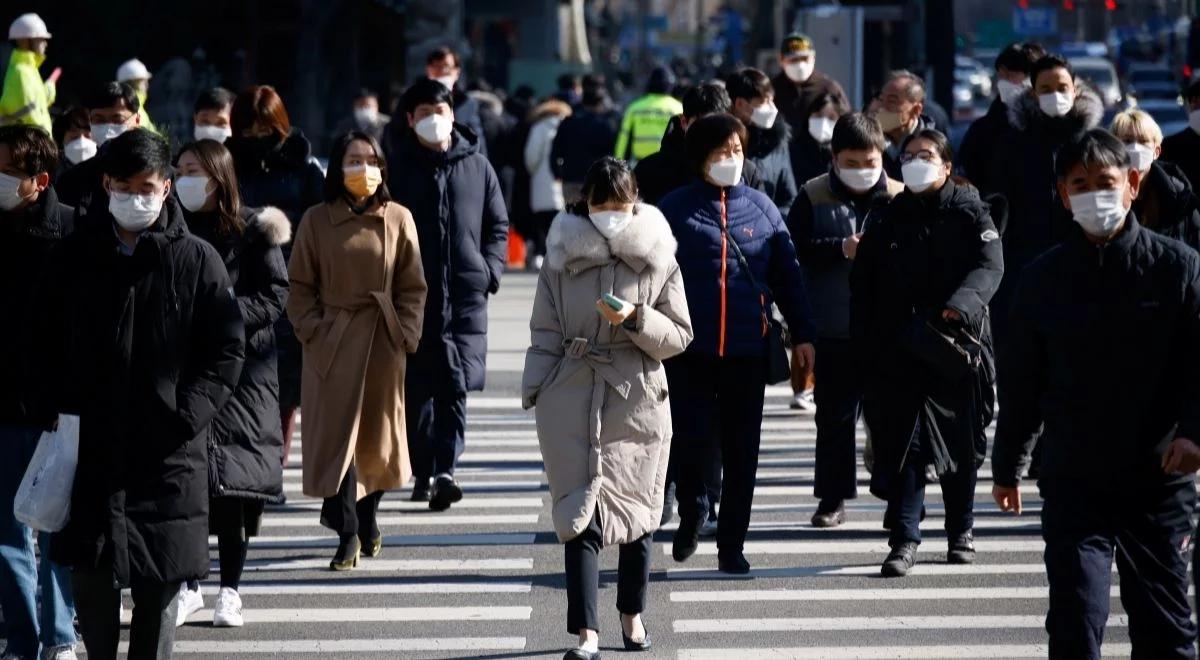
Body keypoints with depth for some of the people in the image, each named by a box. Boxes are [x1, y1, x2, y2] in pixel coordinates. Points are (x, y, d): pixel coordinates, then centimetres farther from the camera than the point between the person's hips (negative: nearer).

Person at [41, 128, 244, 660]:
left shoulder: (196, 261, 1)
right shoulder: (75, 257, 7)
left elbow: (227, 350, 1)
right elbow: (51, 346, 11)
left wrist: (188, 415, -11)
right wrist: (63, 412, -1)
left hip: (169, 453, -1)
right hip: (91, 448, 2)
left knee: (159, 585, 3)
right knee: (90, 577, 1)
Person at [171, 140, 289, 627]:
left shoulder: (251, 230, -1)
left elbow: (275, 296, -3)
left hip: (241, 366, -2)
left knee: (234, 483, 0)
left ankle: (230, 591, 9)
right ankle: (189, 587, 8)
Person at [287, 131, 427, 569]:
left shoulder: (398, 219, 3)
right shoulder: (317, 221, 1)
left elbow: (412, 286, 6)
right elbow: (300, 286, 3)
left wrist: (406, 334, -3)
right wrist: (313, 331, -8)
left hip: (383, 342, 2)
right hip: (332, 343, -2)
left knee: (379, 432, 10)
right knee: (336, 432, -8)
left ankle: (368, 519, 31)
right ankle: (347, 534, -7)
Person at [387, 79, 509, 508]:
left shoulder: (476, 166, 9)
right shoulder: (399, 169, 4)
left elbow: (498, 225, 14)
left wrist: (490, 271, 1)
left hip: (466, 295, 0)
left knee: (456, 386, -7)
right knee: (417, 388, 4)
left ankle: (445, 469, -11)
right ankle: (424, 472, 12)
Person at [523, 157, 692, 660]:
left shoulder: (658, 257, 1)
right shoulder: (563, 257, 2)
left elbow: (680, 335, 1)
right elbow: (546, 334, 8)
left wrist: (636, 319, -15)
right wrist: (535, 392, 1)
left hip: (639, 399, 1)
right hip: (574, 399, -1)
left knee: (637, 510, 11)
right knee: (582, 512, -8)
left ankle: (632, 615, 30)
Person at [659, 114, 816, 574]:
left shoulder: (760, 207, 8)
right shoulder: (676, 208, 1)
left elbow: (787, 274, 12)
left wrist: (802, 333, 9)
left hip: (747, 349, 2)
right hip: (690, 350, -2)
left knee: (741, 450, 3)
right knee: (691, 440, -5)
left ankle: (731, 545, 12)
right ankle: (691, 514, 24)